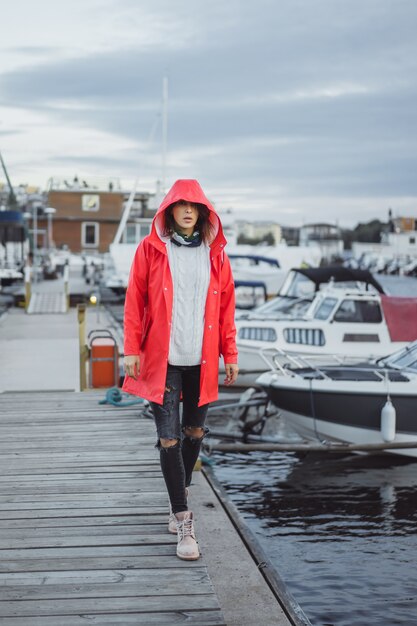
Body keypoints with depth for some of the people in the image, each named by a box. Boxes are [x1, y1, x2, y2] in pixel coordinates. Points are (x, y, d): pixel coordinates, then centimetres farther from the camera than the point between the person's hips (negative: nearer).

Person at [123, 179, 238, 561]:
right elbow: (134, 302, 0)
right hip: (163, 359, -3)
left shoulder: (215, 253, 6)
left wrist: (230, 354, 6)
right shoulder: (151, 250, -1)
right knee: (169, 438, -4)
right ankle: (184, 521, 1)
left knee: (195, 432, 14)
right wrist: (132, 350, -7)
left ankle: (182, 492, 38)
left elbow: (226, 307, 8)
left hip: (202, 359, 3)